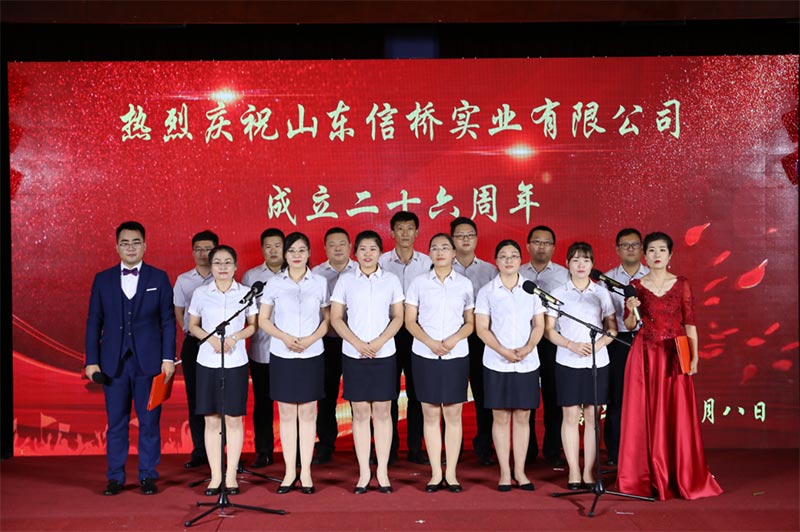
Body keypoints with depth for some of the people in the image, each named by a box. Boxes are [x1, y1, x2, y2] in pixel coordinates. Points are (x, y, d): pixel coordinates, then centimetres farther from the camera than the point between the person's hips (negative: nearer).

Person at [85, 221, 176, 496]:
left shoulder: (159, 278, 4)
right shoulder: (103, 279, 8)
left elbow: (168, 321, 3)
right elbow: (94, 322, 8)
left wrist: (168, 358, -4)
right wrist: (91, 360, 1)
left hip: (149, 361, -1)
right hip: (113, 362, 1)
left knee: (149, 421, 4)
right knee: (116, 423, 7)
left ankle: (148, 476, 14)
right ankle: (115, 477, 17)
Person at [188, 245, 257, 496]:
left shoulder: (246, 292, 2)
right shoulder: (200, 293, 4)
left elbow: (253, 325, 5)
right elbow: (193, 326, 9)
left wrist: (235, 337, -13)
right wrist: (211, 339, -9)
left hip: (236, 362, -1)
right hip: (207, 361, 1)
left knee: (234, 419, 2)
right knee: (211, 420, 4)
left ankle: (231, 475, 11)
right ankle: (215, 476, 12)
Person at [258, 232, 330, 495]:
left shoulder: (320, 283, 3)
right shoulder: (274, 284, 3)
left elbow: (327, 319, 5)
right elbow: (263, 320, 4)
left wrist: (311, 339, -11)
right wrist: (285, 337, -12)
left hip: (311, 355, 0)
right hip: (282, 355, 0)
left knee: (308, 413, 4)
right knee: (286, 414, 4)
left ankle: (305, 472, 12)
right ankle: (290, 471, 13)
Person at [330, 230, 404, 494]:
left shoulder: (391, 280, 5)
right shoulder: (345, 280, 4)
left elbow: (398, 317, 4)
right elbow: (336, 318, 2)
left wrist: (379, 342, -10)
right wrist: (358, 343, -10)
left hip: (384, 353, 0)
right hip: (354, 354, 0)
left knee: (382, 412, 3)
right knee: (360, 412, 3)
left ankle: (382, 472, 10)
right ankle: (364, 472, 11)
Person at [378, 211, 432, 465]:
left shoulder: (426, 262, 3)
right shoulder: (382, 261, 1)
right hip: (389, 329, 0)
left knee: (416, 391, 5)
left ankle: (415, 448, 14)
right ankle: (389, 447, 15)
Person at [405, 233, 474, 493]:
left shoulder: (465, 284, 6)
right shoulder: (419, 283, 4)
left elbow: (470, 323, 7)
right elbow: (410, 321, 2)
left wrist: (453, 340, -12)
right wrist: (430, 342, -13)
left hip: (456, 355, 0)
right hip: (424, 355, 0)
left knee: (453, 413, 2)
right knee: (430, 413, 2)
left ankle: (451, 473, 10)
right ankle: (436, 474, 10)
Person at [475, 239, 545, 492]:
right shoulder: (487, 291, 2)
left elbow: (539, 325, 5)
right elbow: (482, 328, -3)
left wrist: (527, 349, -13)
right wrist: (504, 351, -16)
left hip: (527, 362, 2)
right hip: (497, 363, -1)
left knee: (523, 416, 5)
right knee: (501, 416, 2)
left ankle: (519, 471, 14)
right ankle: (505, 472, 10)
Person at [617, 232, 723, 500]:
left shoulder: (681, 285, 3)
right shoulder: (636, 286, 5)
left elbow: (690, 323, 1)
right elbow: (629, 326, 6)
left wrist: (694, 357, -7)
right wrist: (631, 310, -14)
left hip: (675, 356, -1)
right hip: (645, 356, 1)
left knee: (677, 416, 0)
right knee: (644, 415, 2)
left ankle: (681, 477, 11)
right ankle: (646, 476, 11)